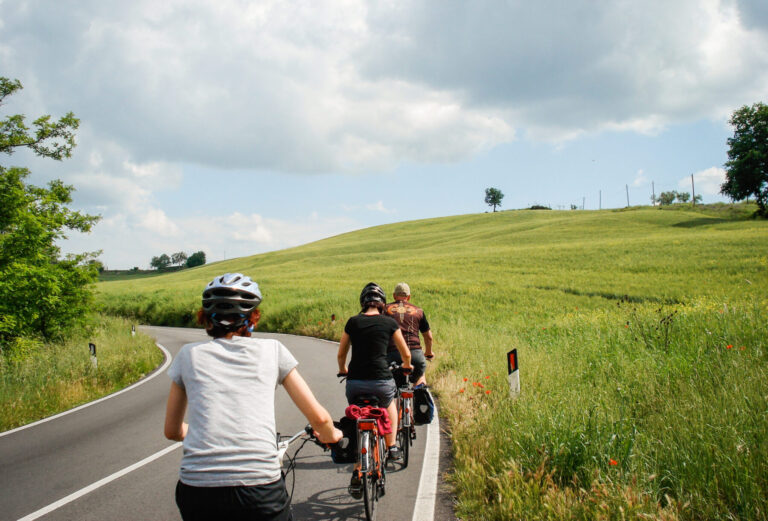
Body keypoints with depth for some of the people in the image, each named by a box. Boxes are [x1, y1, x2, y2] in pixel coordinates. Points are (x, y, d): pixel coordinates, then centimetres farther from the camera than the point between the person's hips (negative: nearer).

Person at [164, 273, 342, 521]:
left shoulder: (189, 355, 13)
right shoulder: (271, 349, 10)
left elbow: (173, 431, 23)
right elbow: (319, 418, 11)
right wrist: (331, 435, 32)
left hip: (197, 494, 1)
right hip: (261, 493, -1)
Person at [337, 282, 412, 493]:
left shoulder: (353, 322, 8)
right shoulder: (389, 323, 4)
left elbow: (341, 354, 16)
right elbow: (406, 354, 13)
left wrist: (343, 370, 37)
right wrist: (406, 365, 36)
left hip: (355, 382, 1)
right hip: (380, 380, -1)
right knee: (389, 404, 34)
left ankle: (357, 474, 12)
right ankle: (392, 447, 23)